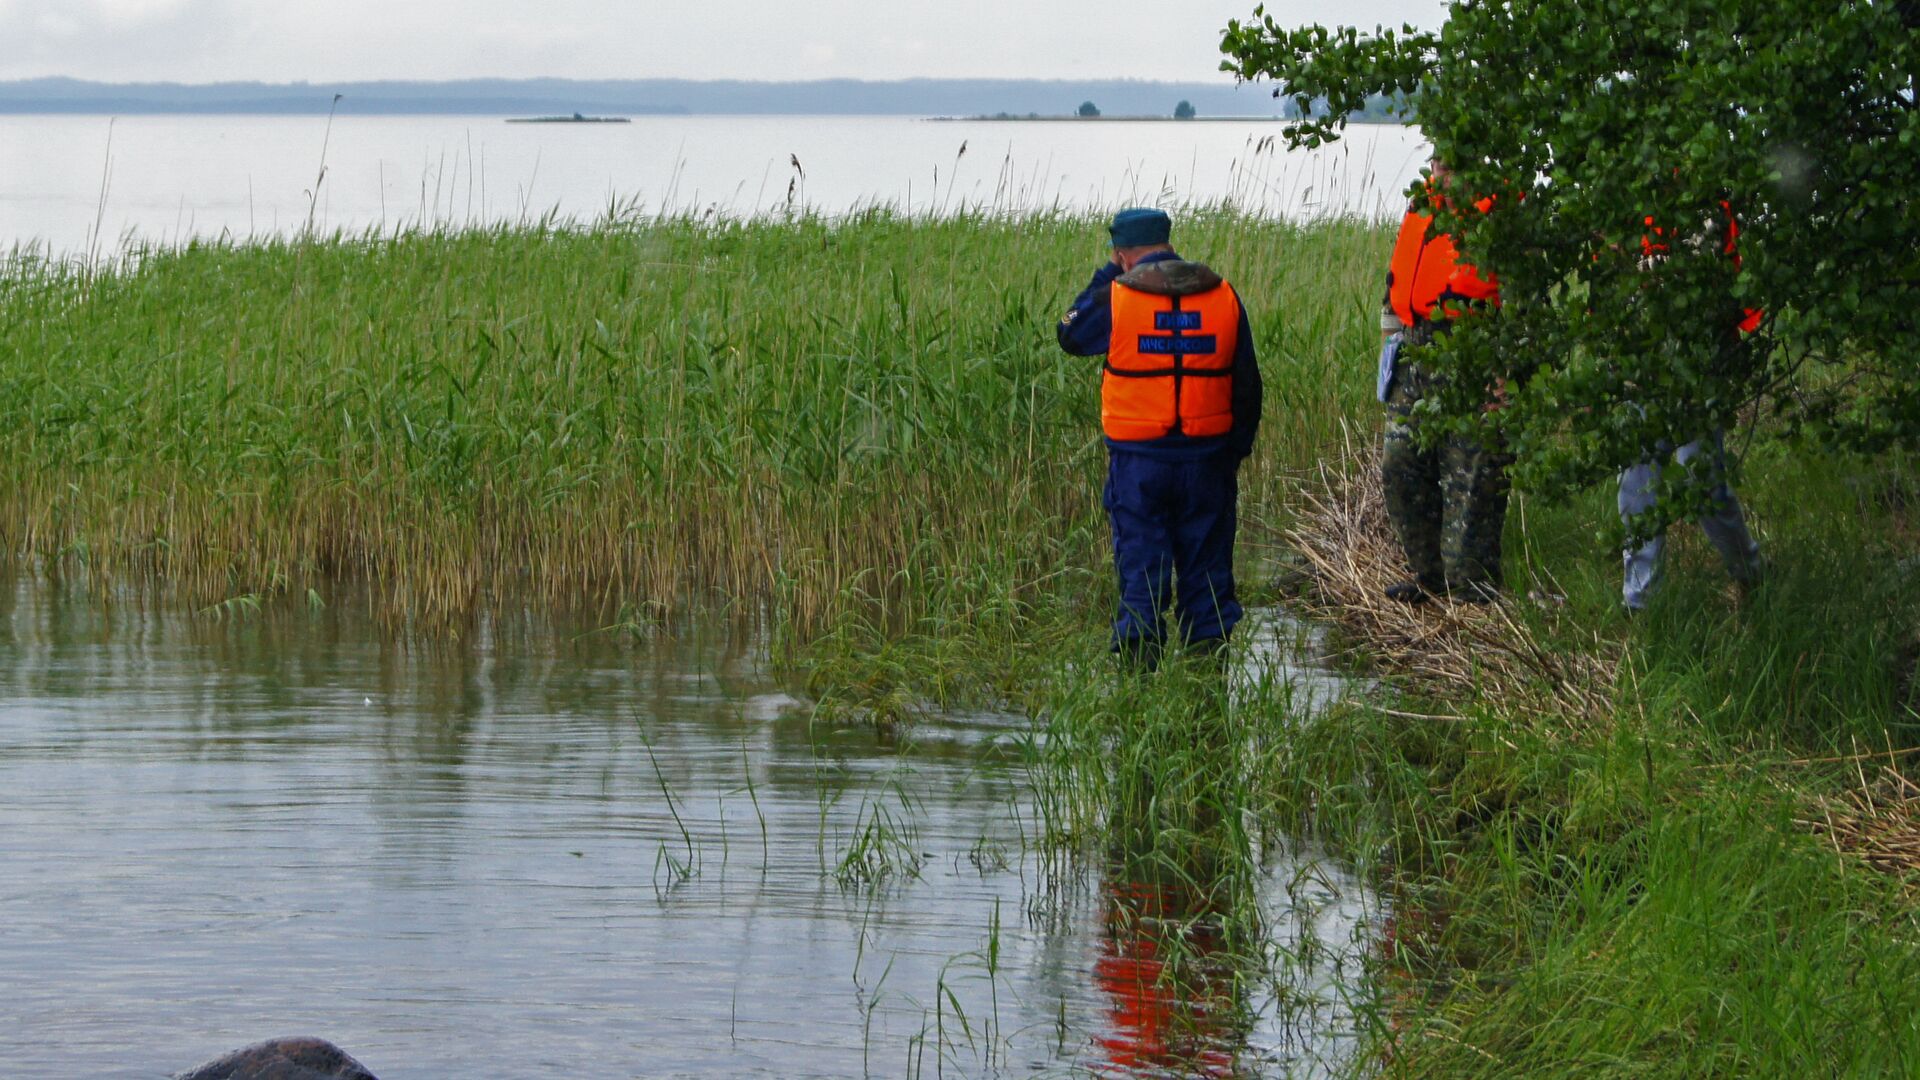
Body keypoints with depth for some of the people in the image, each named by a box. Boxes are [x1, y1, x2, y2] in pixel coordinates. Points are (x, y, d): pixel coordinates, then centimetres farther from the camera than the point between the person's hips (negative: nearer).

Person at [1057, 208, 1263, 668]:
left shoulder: (1115, 298, -8)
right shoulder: (1224, 297, 3)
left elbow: (1071, 336, 12)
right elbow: (1248, 384, 9)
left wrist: (1107, 275, 14)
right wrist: (1238, 448, 19)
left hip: (1139, 459, -2)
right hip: (1208, 456, 2)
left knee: (1140, 561, 4)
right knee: (1206, 561, 10)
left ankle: (1138, 656, 0)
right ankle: (1210, 648, 11)